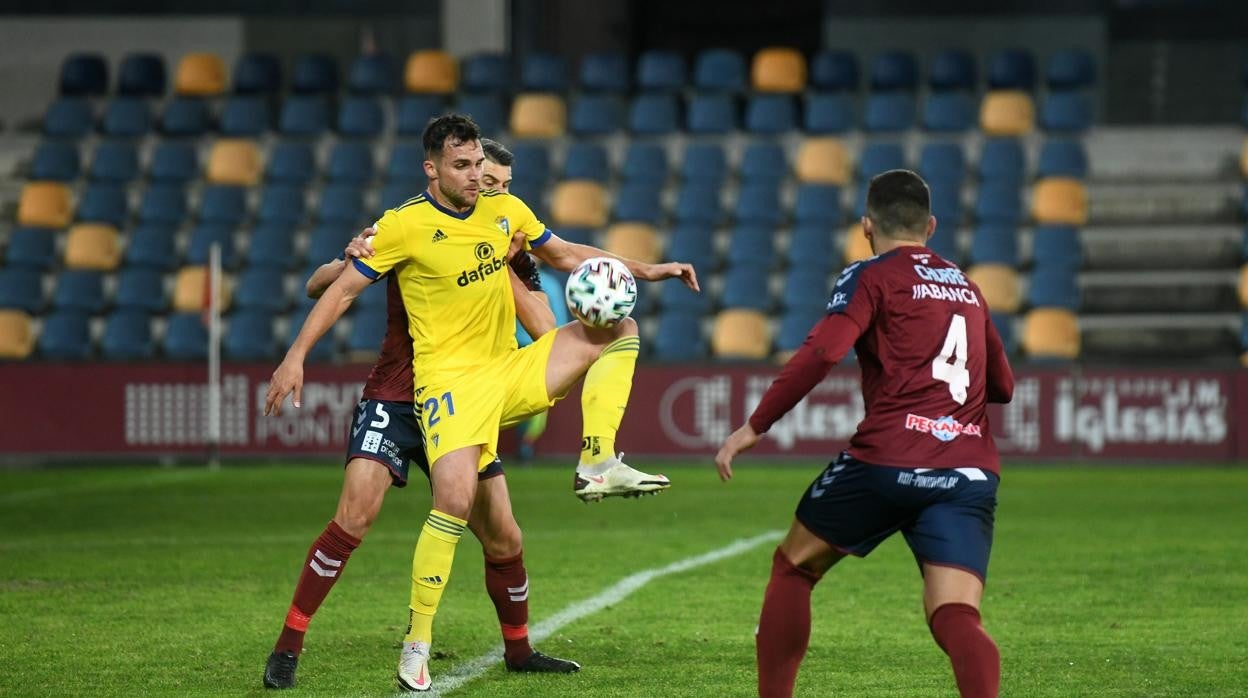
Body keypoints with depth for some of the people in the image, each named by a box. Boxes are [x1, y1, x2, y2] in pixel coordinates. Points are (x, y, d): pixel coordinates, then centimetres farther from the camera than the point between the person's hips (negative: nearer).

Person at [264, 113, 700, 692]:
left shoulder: (505, 210, 5)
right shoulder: (404, 226, -10)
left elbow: (565, 255, 19)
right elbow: (342, 290, -4)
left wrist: (643, 270, 11)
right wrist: (295, 357, -10)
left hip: (507, 372, 6)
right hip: (448, 378, -6)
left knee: (617, 327, -1)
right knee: (455, 499, -25)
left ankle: (598, 466, -8)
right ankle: (417, 643, -14)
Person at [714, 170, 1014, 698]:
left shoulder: (871, 278, 5)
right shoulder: (967, 288, 22)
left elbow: (821, 353, -11)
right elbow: (1002, 386, 29)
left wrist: (754, 427, -7)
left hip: (888, 461, -4)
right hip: (970, 473, 4)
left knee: (793, 566, 18)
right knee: (955, 616, -8)